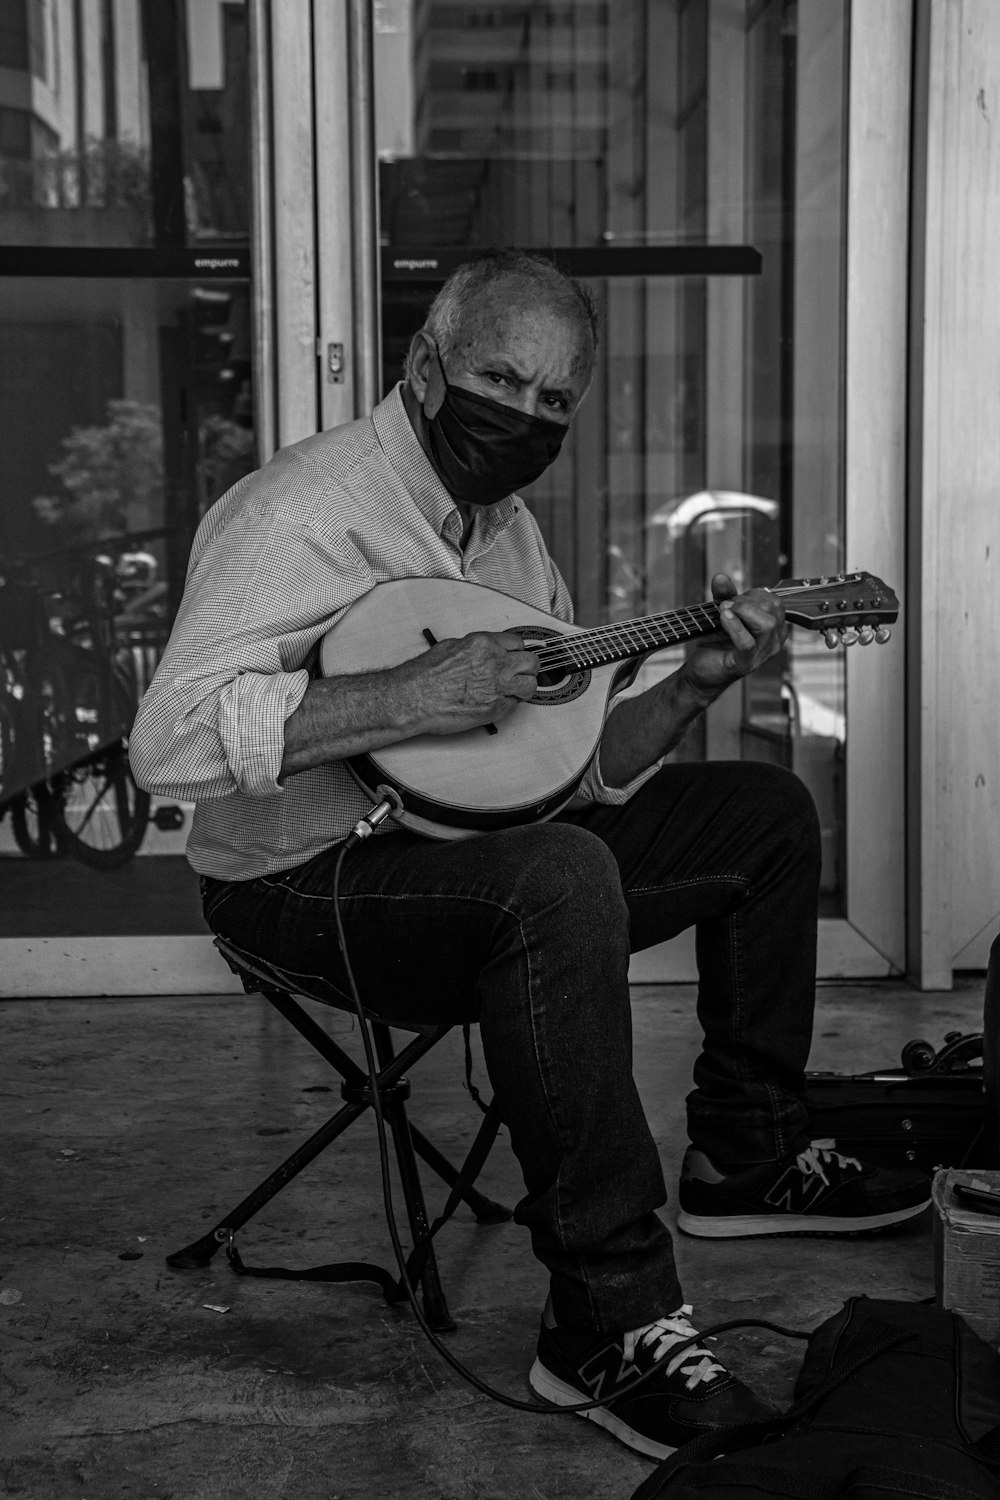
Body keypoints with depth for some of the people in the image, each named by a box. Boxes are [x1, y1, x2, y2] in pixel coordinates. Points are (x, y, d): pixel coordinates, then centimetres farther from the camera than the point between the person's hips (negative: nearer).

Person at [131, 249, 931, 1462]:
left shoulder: (505, 526, 11)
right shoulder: (302, 508, -16)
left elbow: (579, 766, 12)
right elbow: (170, 740, -29)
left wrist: (693, 686, -5)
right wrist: (414, 696, -34)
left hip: (480, 850, 9)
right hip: (306, 883, -9)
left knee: (765, 811, 9)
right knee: (560, 878, -39)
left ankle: (748, 1157, 20)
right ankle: (612, 1324, -29)